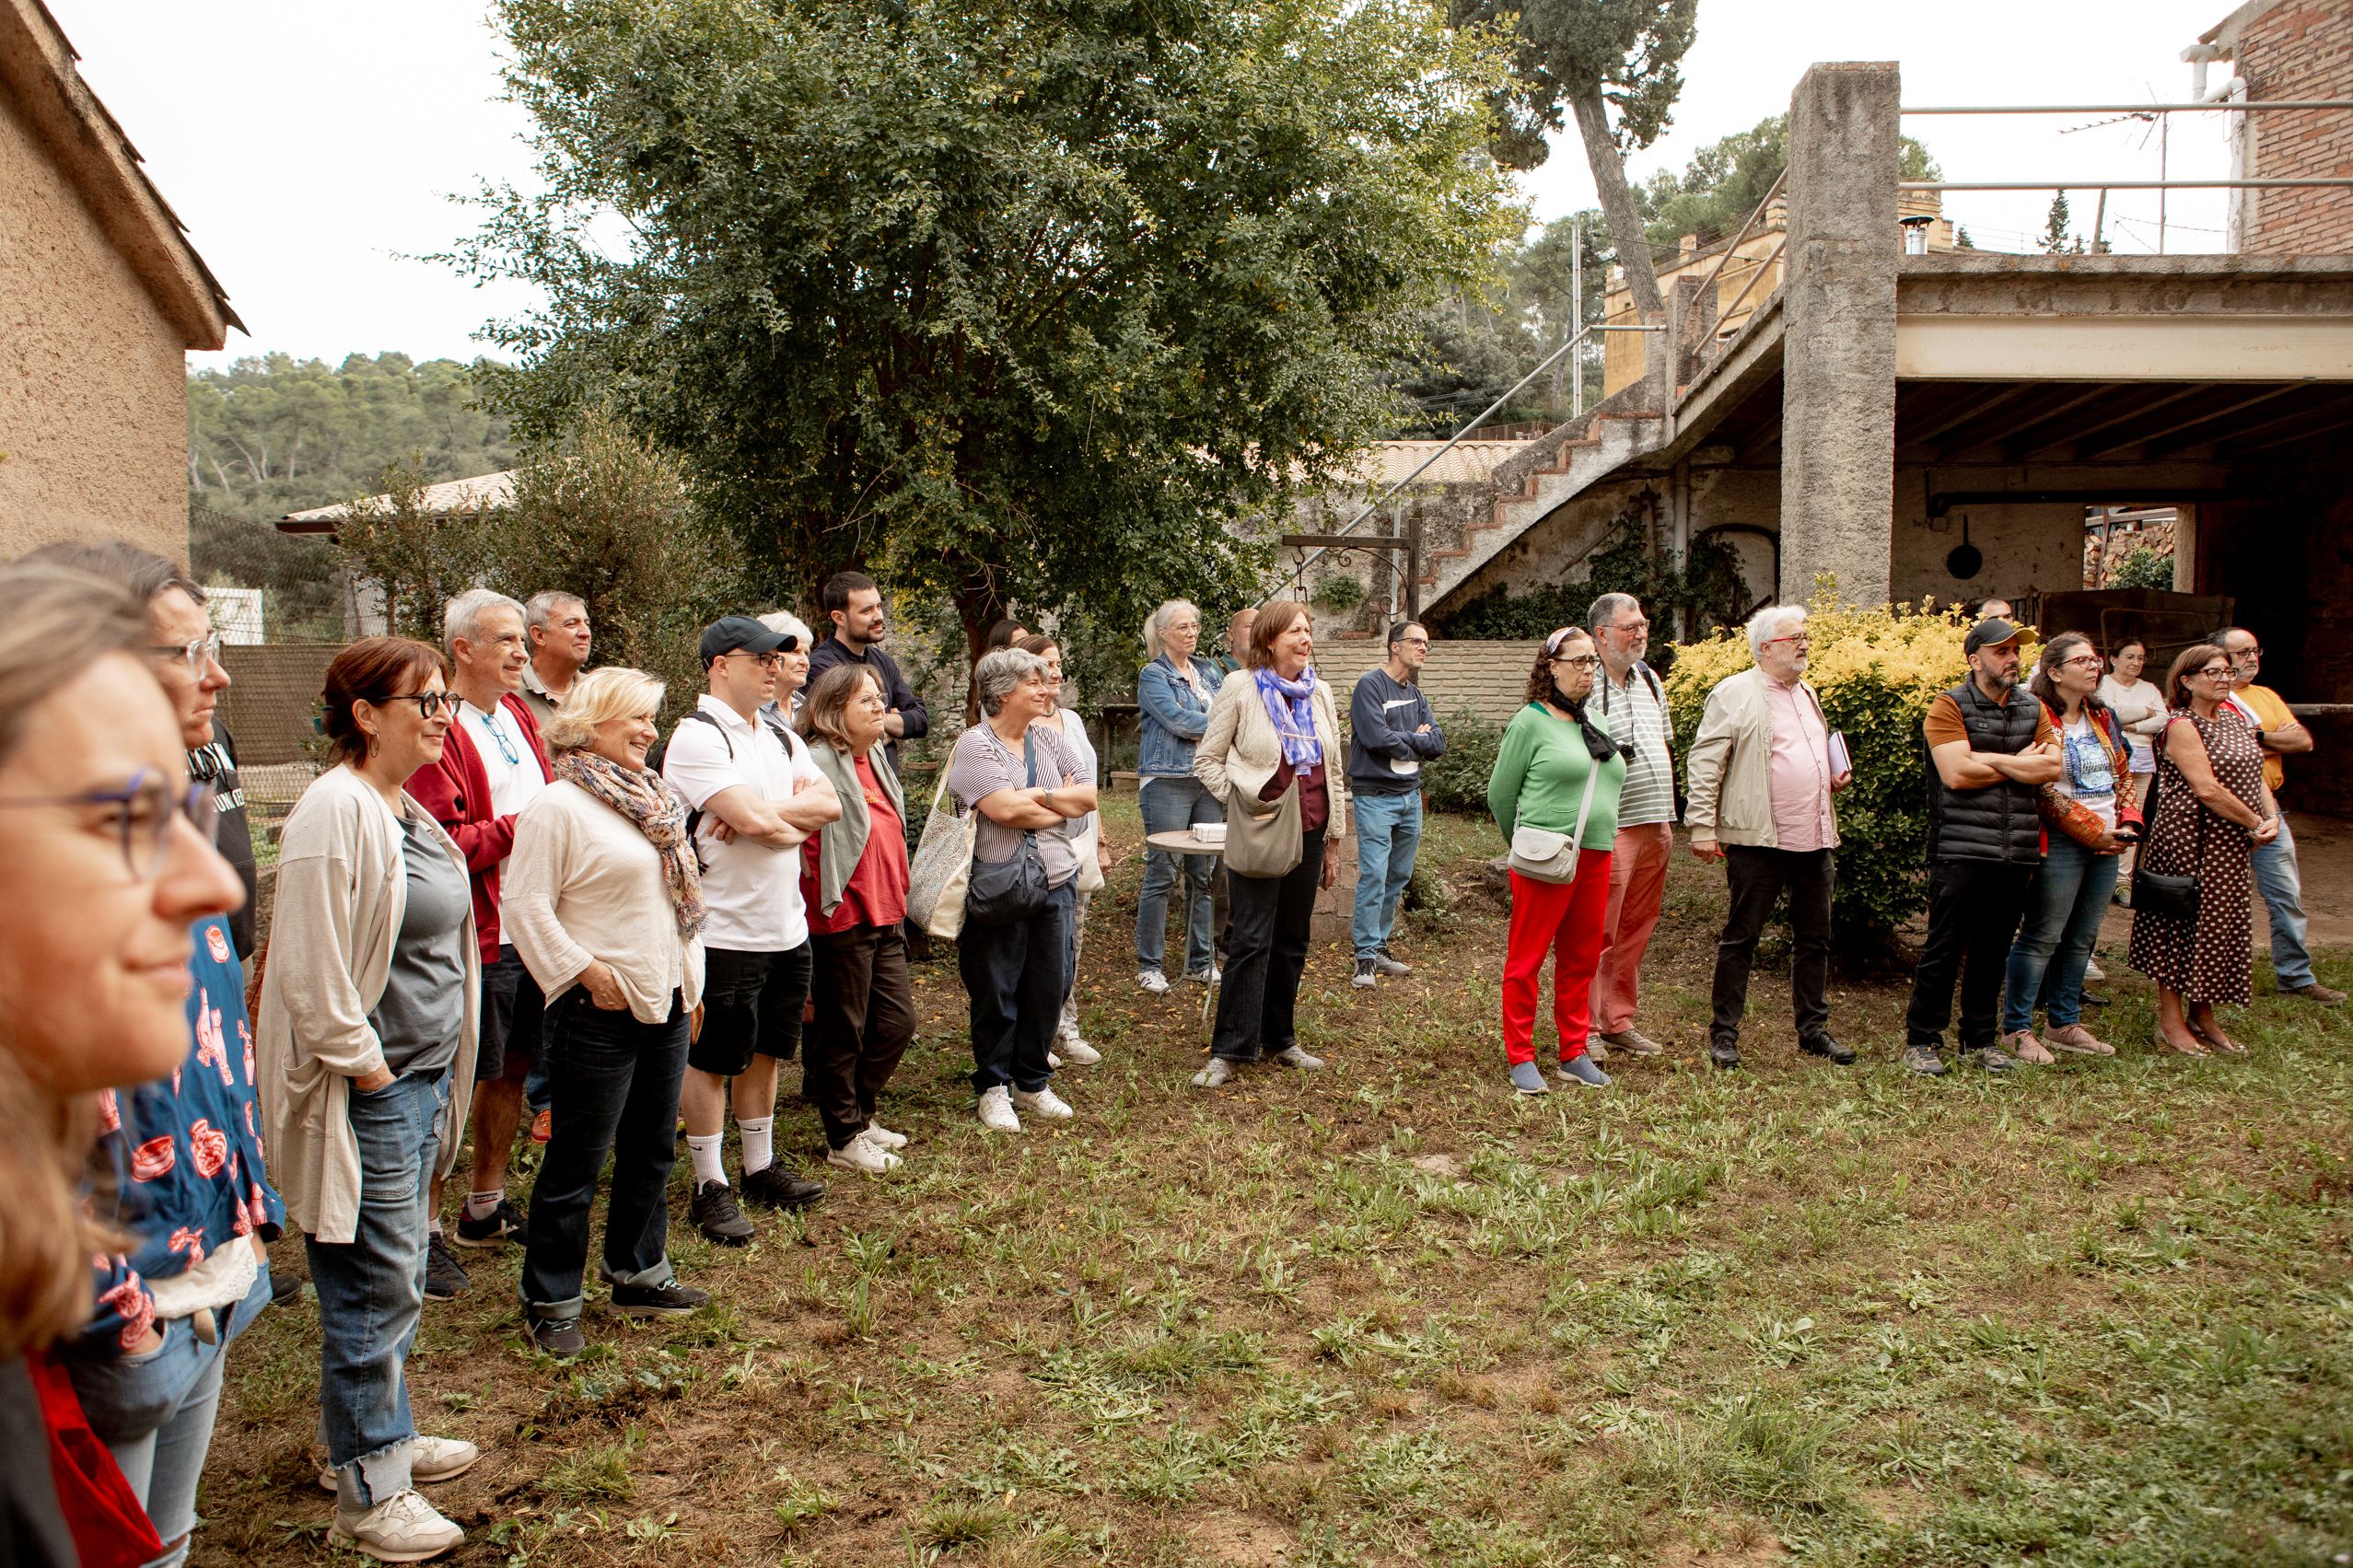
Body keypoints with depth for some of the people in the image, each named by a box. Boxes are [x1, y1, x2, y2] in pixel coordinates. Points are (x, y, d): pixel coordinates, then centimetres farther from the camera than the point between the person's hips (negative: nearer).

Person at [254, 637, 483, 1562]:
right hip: (368, 1093, -9)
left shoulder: (405, 810, 12)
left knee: (395, 1283, 20)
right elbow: (311, 971, -23)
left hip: (419, 1078, 9)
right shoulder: (335, 811, -18)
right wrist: (366, 1068, -16)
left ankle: (387, 1439, 36)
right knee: (373, 1291, 1)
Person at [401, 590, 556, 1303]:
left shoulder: (518, 714, 13)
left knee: (511, 1071, 18)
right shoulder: (440, 730, -15)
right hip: (477, 941, -9)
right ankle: (425, 1228, 11)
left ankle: (486, 1207, 33)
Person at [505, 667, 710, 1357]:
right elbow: (526, 903, -17)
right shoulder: (559, 805, -13)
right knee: (577, 1160, 1)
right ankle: (550, 1301, 14)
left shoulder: (654, 799, 12)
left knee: (652, 1148, 18)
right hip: (599, 1011, -8)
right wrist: (585, 971, -16)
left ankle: (638, 1272, 33)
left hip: (665, 1002, 8)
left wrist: (689, 977, 13)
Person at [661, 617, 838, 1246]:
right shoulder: (697, 736, -13)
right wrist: (797, 819, -3)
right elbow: (754, 821, -23)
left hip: (787, 928, 8)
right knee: (711, 1061, 4)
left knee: (764, 1053, 18)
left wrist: (770, 812, -15)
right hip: (725, 931, -8)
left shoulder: (780, 738, 13)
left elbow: (830, 803, 0)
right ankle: (710, 1189, 14)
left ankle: (761, 1169, 30)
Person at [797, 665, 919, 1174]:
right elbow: (805, 844, -21)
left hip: (884, 919, 9)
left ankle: (859, 1114, 32)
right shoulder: (819, 762, -17)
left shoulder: (872, 760, 13)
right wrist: (824, 906, -18)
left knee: (897, 1021, 14)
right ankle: (844, 1139, 19)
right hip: (843, 922, -9)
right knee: (843, 1032, 5)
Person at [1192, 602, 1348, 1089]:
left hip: (1308, 833, 5)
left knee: (1291, 941, 13)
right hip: (1259, 837, -5)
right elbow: (1207, 759, -1)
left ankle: (1278, 1039, 25)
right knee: (1250, 943, -5)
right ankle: (1229, 1050, 2)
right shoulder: (1241, 689, -5)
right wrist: (1240, 798, -8)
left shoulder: (1319, 692, 9)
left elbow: (1333, 770, 12)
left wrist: (1334, 839, 12)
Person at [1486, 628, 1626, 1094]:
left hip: (1595, 859, 6)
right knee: (1526, 960, -1)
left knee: (1581, 960, 12)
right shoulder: (1531, 722, -5)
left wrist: (1598, 838, 18)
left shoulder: (1596, 723, 14)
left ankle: (1574, 1055, 21)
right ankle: (1521, 1058, 8)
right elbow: (1500, 794, 0)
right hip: (1546, 862, -6)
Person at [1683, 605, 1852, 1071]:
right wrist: (1702, 827, -15)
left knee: (1815, 938, 12)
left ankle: (1813, 1029, 24)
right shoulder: (1735, 694, -6)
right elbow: (1704, 764, -10)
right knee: (1741, 937, 0)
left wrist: (1835, 779, 12)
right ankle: (1724, 1033, 9)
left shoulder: (1808, 695, 19)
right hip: (1759, 840, -7)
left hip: (1815, 840, 8)